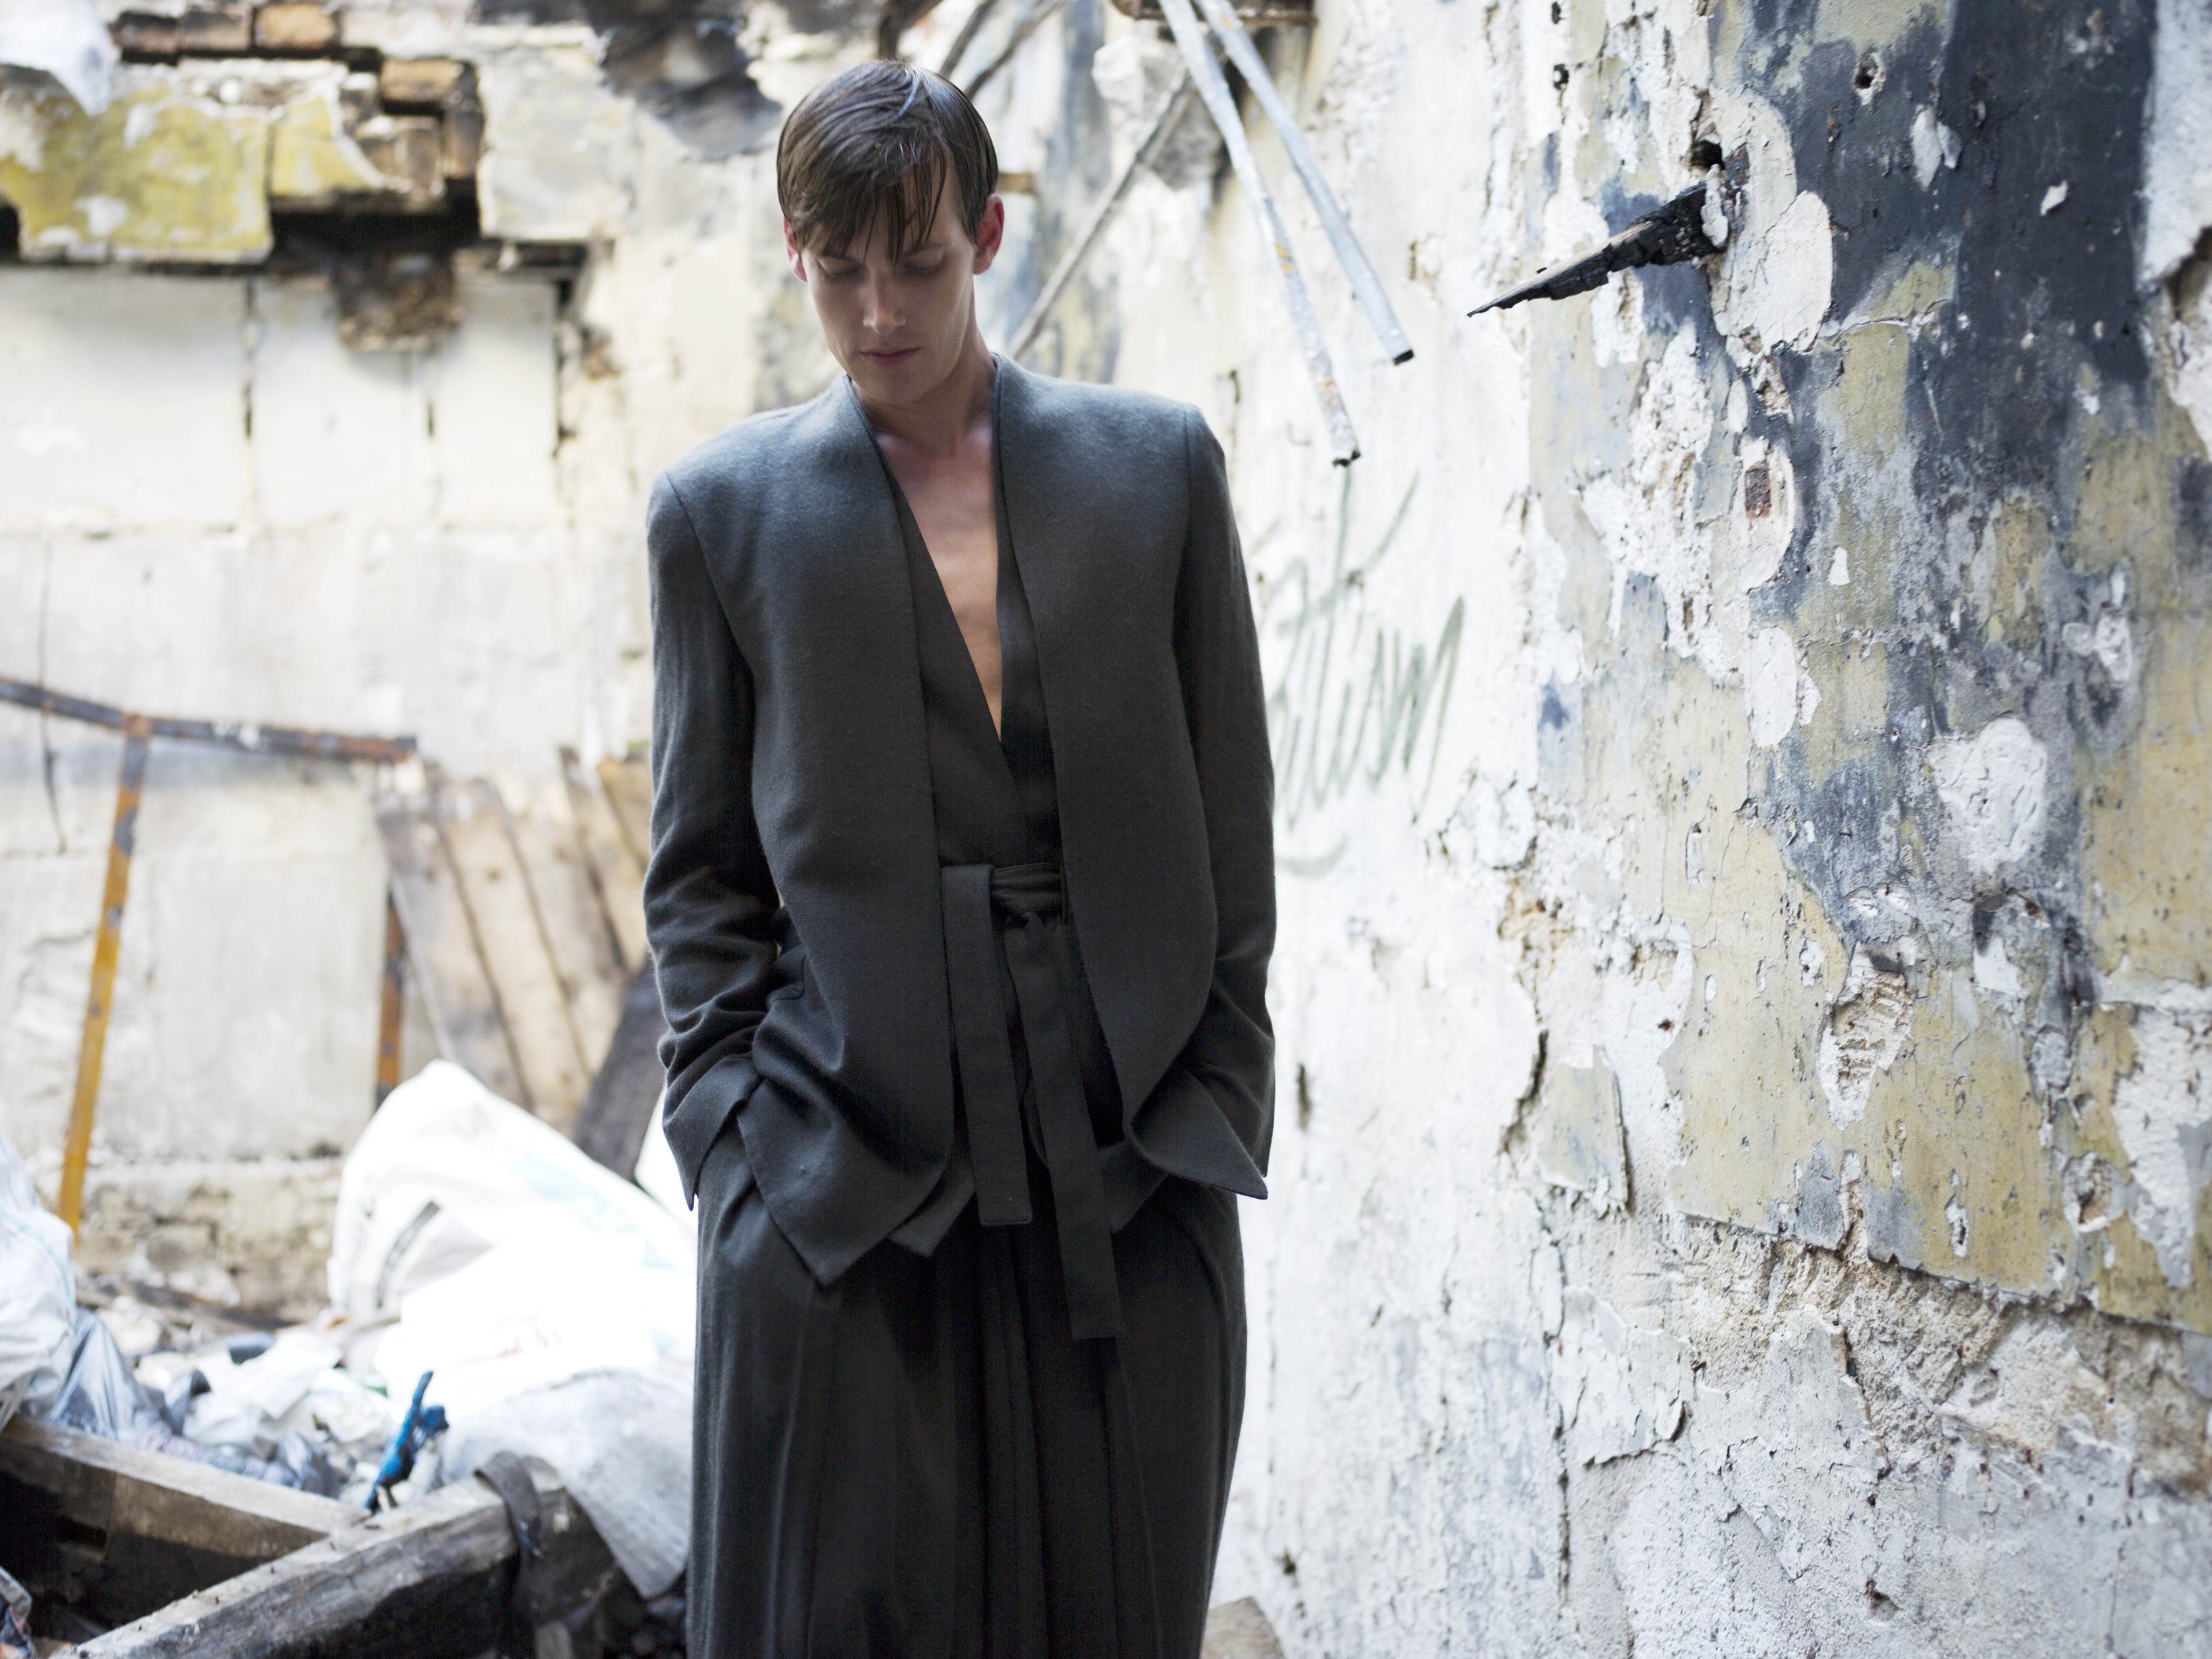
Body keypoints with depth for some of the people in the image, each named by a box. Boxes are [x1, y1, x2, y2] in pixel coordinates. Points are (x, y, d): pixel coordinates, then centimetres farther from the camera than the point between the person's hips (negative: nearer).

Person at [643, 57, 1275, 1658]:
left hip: (1131, 1175, 1)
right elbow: (702, 868, 9)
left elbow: (1232, 820, 9)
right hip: (840, 1190, -1)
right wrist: (731, 1135, -1)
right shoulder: (722, 506, 7)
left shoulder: (1158, 461, 9)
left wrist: (1216, 1106, 3)